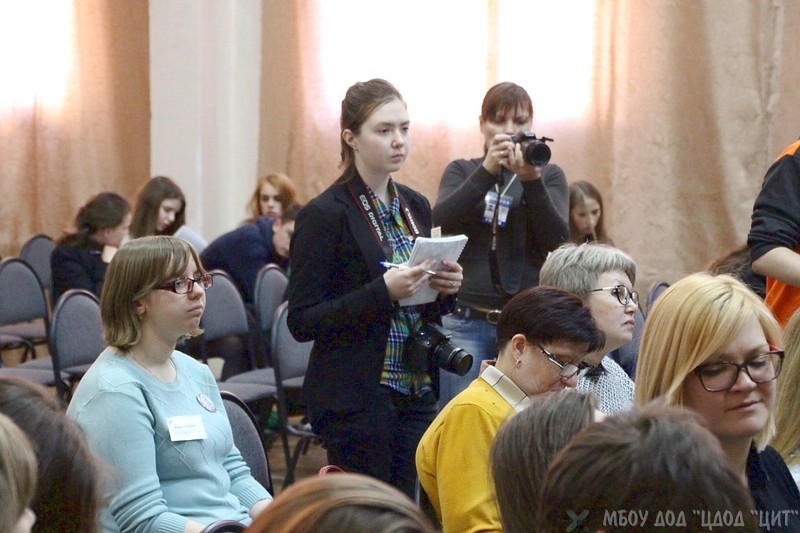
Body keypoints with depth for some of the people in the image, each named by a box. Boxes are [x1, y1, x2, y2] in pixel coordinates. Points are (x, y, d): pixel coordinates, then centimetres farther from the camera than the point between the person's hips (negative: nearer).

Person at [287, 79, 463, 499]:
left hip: (417, 393, 6)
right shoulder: (325, 214, -9)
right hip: (355, 398, -6)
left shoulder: (416, 207, 11)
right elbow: (302, 321, -12)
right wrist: (382, 291, -22)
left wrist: (444, 289, -2)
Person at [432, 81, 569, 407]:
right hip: (467, 321, 0)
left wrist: (532, 180, -18)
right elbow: (442, 221, -7)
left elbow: (557, 240, -5)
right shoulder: (462, 171, 12)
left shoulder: (549, 175, 11)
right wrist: (487, 170, -16)